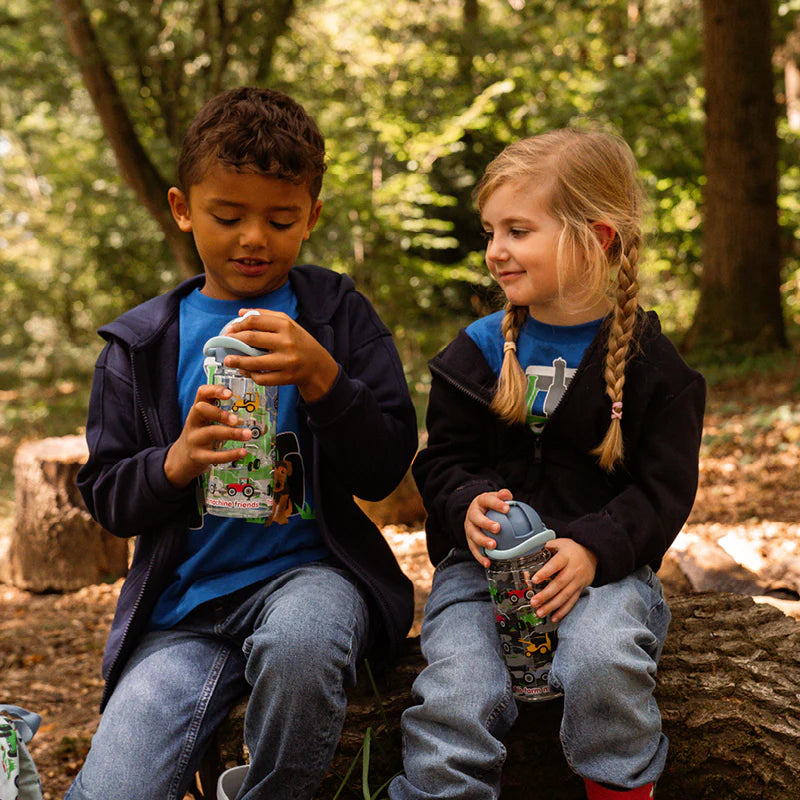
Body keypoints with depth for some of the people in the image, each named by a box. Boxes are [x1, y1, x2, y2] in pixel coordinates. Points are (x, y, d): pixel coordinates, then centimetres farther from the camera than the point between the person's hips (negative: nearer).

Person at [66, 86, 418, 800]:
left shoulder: (339, 314, 5)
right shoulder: (140, 345, 9)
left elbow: (385, 471, -1)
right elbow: (106, 495, 7)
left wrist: (323, 378, -18)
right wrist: (175, 464, -15)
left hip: (310, 569, -1)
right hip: (184, 602, 1)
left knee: (298, 642, -37)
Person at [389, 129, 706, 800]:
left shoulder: (649, 362, 1)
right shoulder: (477, 352, 8)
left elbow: (663, 489, -1)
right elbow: (444, 460, 12)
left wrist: (593, 550, -19)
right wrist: (469, 505, -13)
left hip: (603, 562, -1)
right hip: (483, 560, 2)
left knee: (602, 661, -32)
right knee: (454, 699, -23)